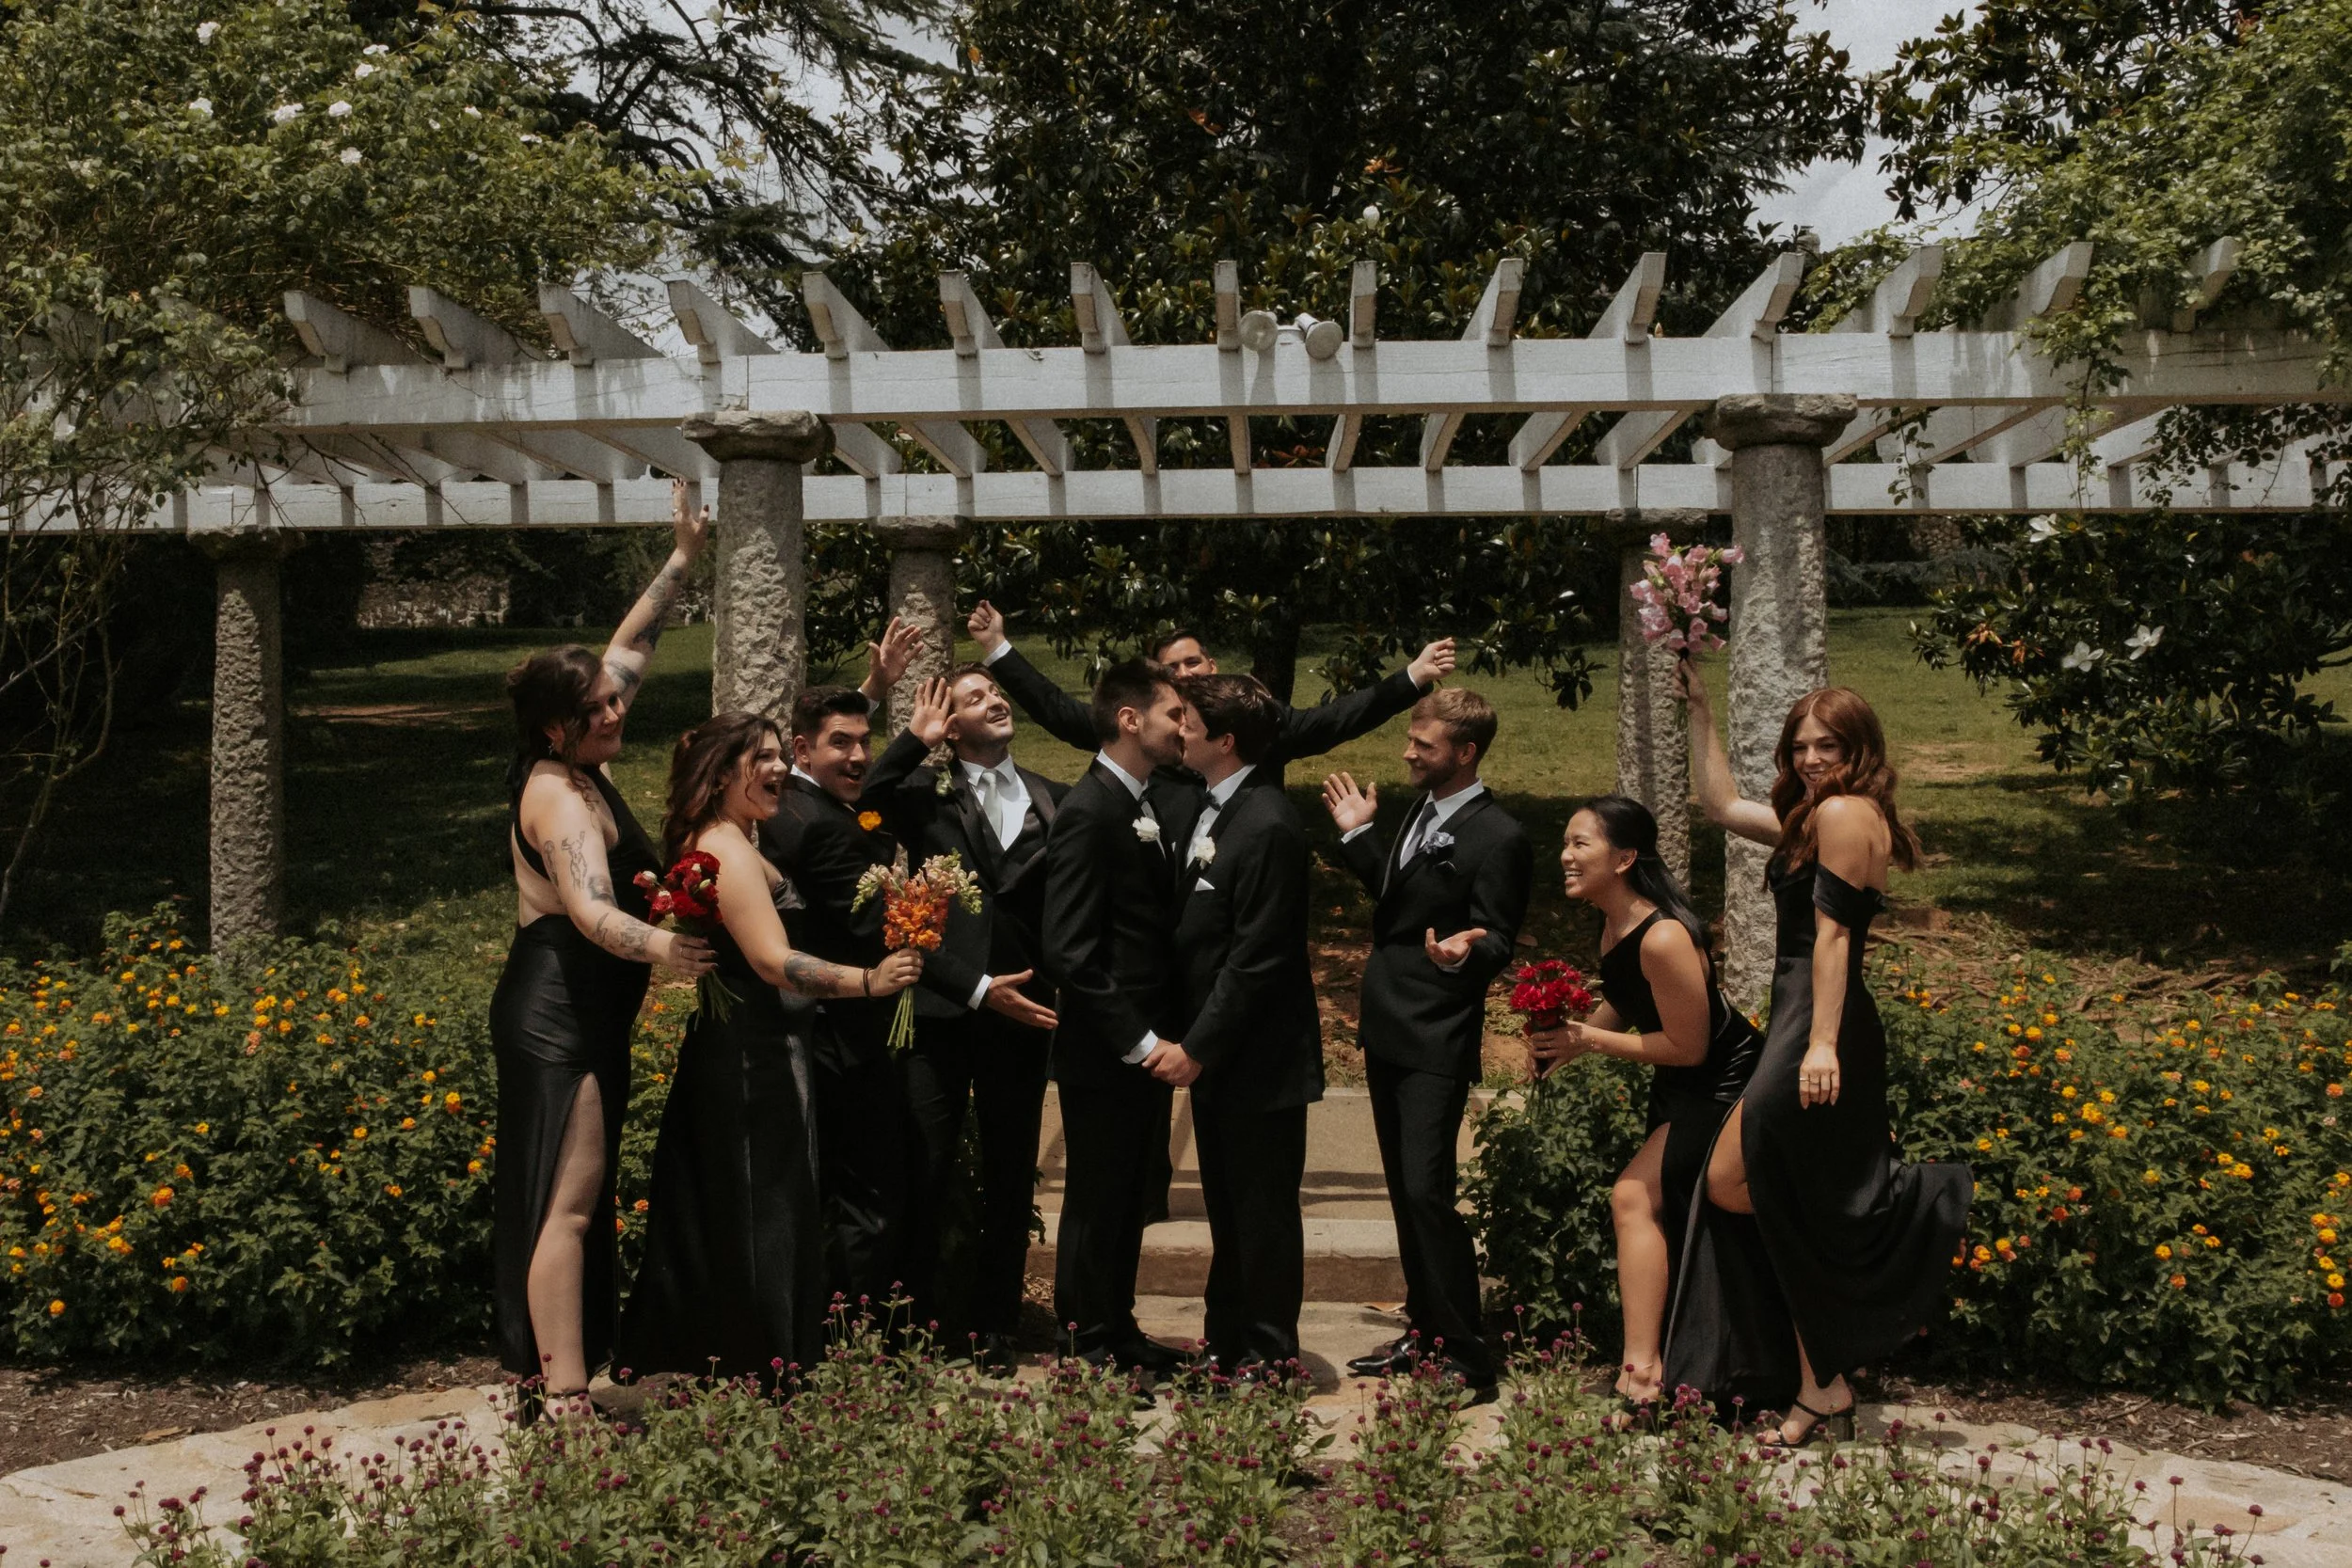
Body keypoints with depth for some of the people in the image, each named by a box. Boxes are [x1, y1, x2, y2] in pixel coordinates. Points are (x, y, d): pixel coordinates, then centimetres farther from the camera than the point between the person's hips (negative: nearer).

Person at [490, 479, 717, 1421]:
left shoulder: (581, 771, 9)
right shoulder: (556, 794, -17)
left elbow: (631, 646, 19)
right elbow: (592, 911, -33)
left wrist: (683, 558, 20)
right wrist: (659, 947, -49)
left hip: (583, 1015, 10)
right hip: (557, 1016, -10)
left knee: (566, 1203, 13)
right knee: (568, 1205, -10)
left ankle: (544, 1376, 20)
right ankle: (563, 1398, -9)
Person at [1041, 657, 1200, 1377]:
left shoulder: (1164, 802, 9)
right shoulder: (1088, 811, -17)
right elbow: (1070, 951, -21)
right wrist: (1141, 1044, -20)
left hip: (1148, 1042, 8)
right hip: (1103, 1051, -8)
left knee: (1129, 1199, 18)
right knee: (1097, 1202, 6)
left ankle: (1118, 1329, 32)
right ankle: (1090, 1347, 19)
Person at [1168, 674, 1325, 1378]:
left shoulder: (1268, 826, -20)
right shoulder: (1211, 811, 10)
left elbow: (1257, 958, -21)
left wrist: (1197, 1046, -18)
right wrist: (1192, 1041, 9)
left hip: (1258, 1056, -9)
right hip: (1216, 1052, 9)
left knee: (1263, 1206, 5)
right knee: (1227, 1206, 18)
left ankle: (1270, 1353, 18)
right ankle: (1227, 1338, 31)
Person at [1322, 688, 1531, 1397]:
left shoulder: (1497, 838, -15)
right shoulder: (1423, 813, 11)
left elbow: (1498, 944, -15)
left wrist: (1465, 951, -36)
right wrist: (1356, 835, 16)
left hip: (1436, 1044, -9)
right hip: (1388, 1031, 9)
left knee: (1427, 1192, -11)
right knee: (1404, 1190, 16)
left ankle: (1469, 1359, -1)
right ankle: (1424, 1329, 28)